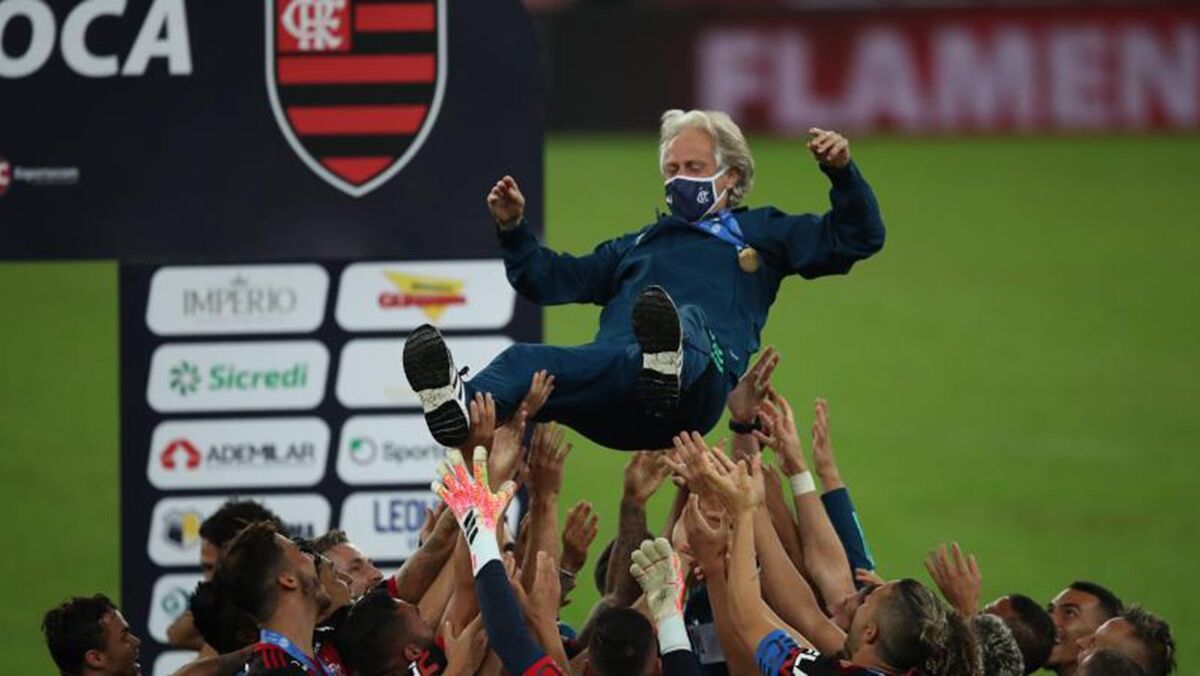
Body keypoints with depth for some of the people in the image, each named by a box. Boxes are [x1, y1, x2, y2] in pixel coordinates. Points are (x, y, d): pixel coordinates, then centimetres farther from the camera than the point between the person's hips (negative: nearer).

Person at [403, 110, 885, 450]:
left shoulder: (757, 231, 35)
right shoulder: (640, 245, 45)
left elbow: (858, 238, 27)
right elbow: (550, 280, 45)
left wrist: (842, 173, 10)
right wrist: (513, 231, 29)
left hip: (700, 382, -4)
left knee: (686, 320, -43)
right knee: (523, 361, -31)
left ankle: (666, 367, -79)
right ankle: (463, 408, -64)